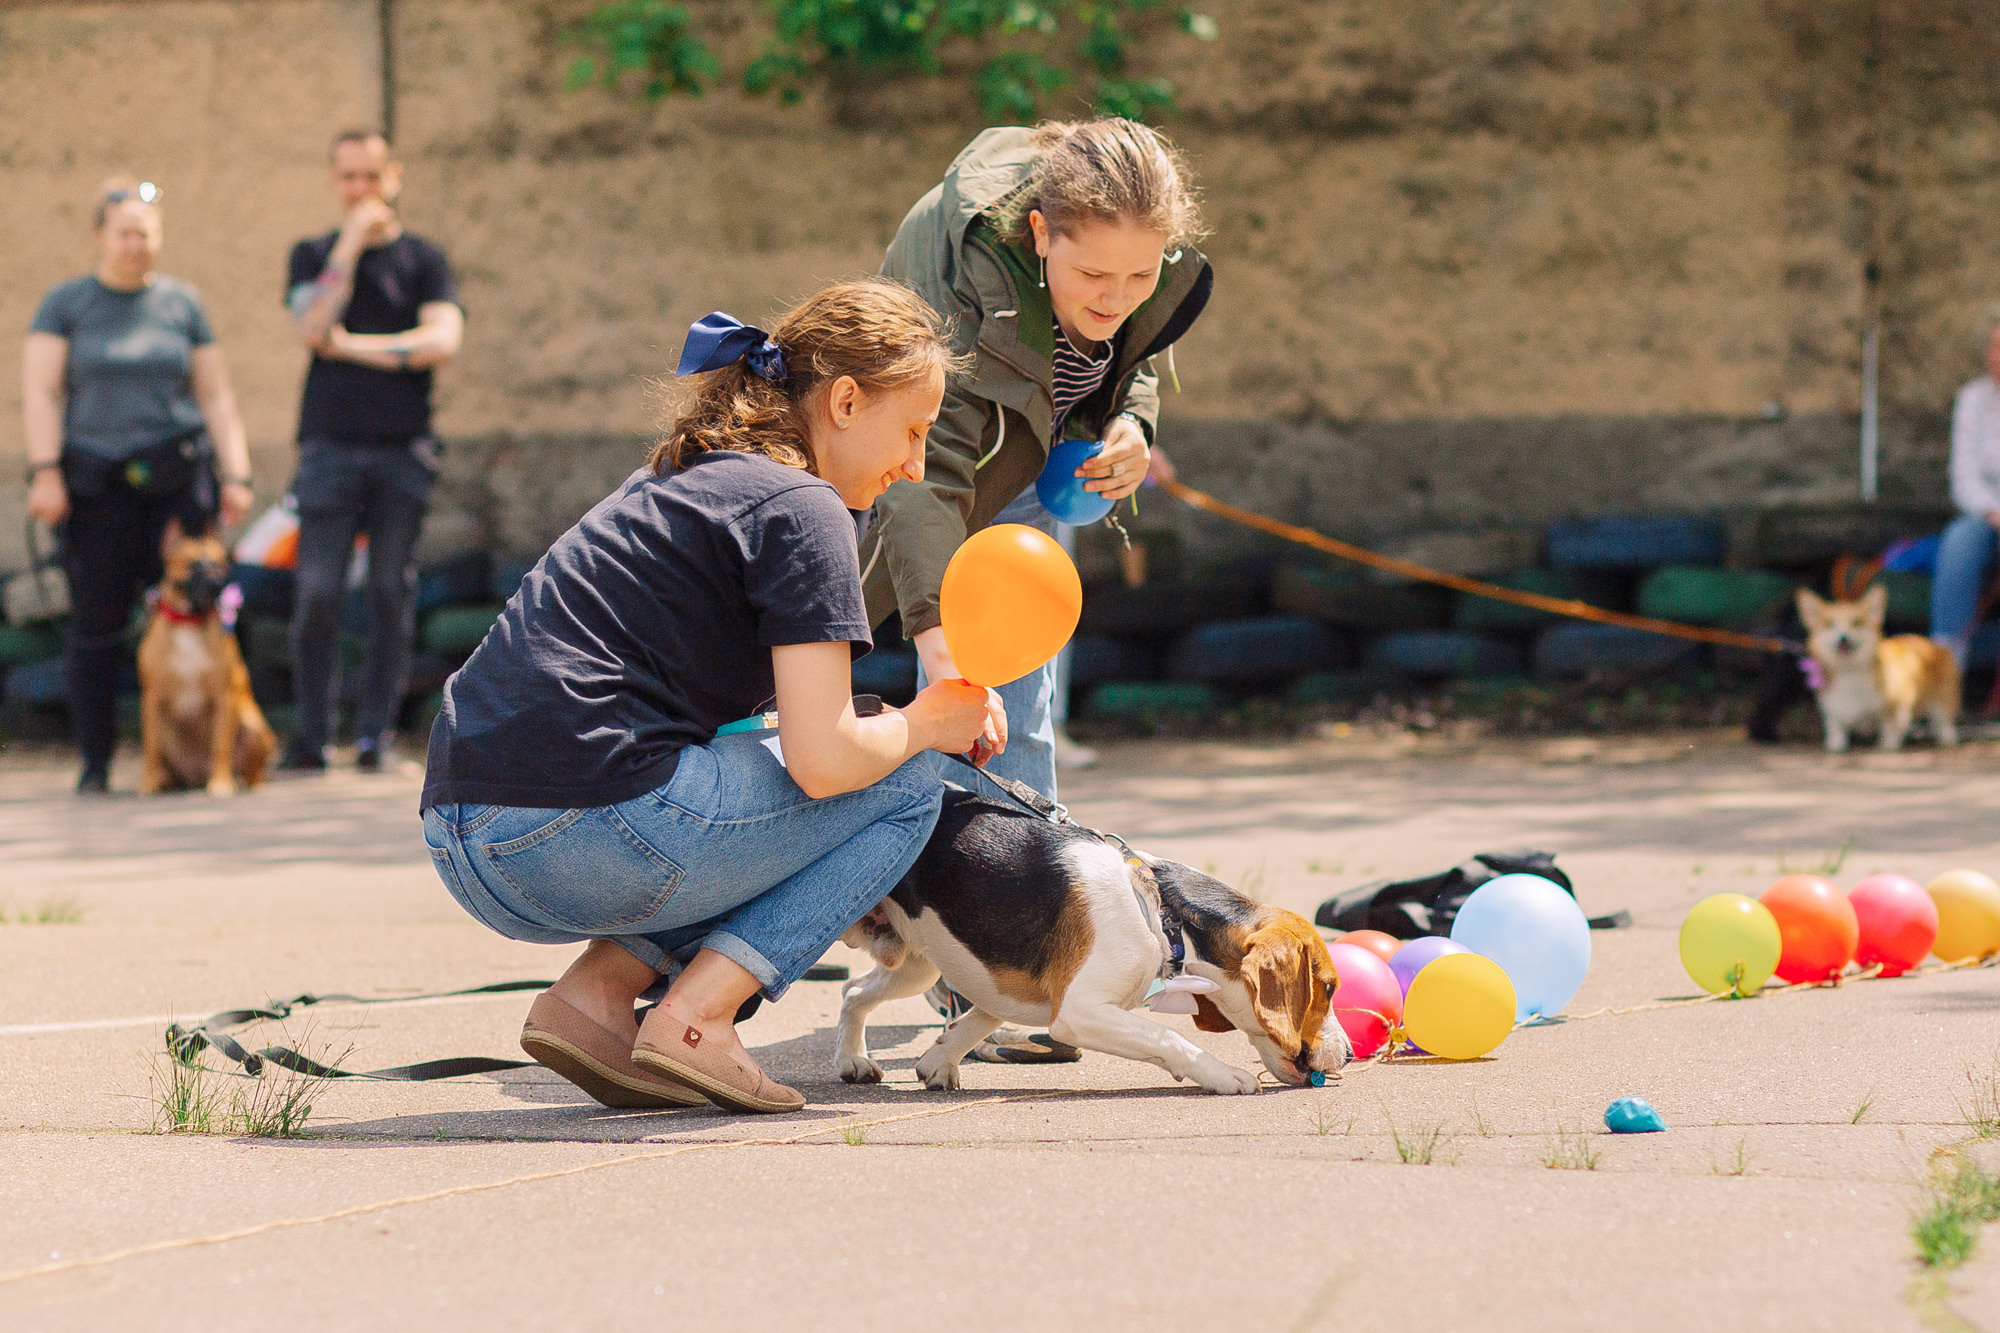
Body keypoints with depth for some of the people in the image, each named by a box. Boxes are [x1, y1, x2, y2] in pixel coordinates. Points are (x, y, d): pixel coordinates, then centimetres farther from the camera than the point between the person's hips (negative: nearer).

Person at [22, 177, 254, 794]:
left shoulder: (182, 303, 12)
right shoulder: (66, 303, 7)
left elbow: (215, 395, 12)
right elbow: (39, 390, 2)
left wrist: (236, 473, 4)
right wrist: (45, 470, -9)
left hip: (177, 479, 1)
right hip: (96, 483, -1)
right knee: (96, 621, -2)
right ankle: (95, 761, 5)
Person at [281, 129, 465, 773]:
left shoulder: (423, 259, 10)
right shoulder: (314, 255, 12)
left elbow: (443, 340, -6)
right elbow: (313, 328, -6)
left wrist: (355, 346, -7)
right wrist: (352, 244, -6)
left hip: (403, 447, 0)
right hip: (331, 442, 0)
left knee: (392, 593, -1)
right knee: (317, 593, -8)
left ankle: (375, 734, 4)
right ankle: (312, 736, 0)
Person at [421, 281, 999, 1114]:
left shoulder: (675, 483, 25)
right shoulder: (799, 508, -4)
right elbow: (823, 758, -11)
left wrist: (947, 704, 22)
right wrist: (922, 726, 10)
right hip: (582, 831, -9)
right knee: (902, 788, 7)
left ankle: (596, 993, 9)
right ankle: (694, 1021, -6)